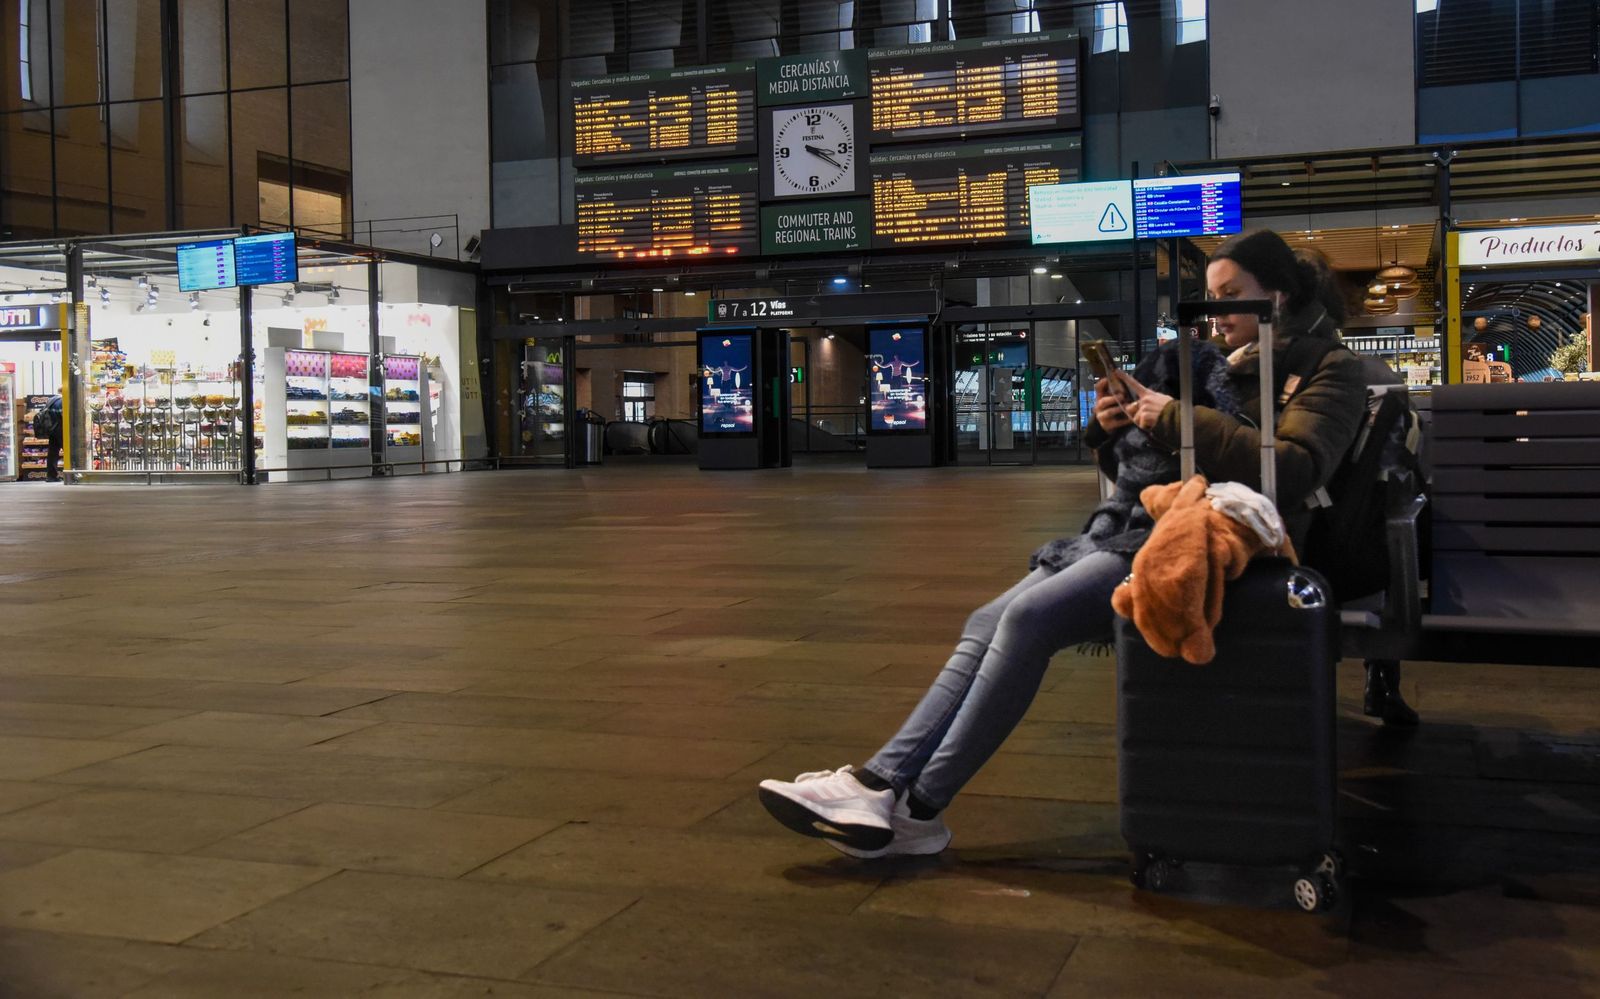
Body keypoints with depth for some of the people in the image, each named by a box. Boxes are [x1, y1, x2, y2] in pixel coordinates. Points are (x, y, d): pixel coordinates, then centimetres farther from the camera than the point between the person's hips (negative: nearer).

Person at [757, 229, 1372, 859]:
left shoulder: (1326, 369, 5)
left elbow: (1295, 469, -16)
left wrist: (1179, 419, -13)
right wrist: (1115, 430, 5)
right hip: (1128, 528, 8)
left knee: (1030, 618, -25)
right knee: (990, 622, -11)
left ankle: (918, 809, -22)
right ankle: (881, 782, -18)